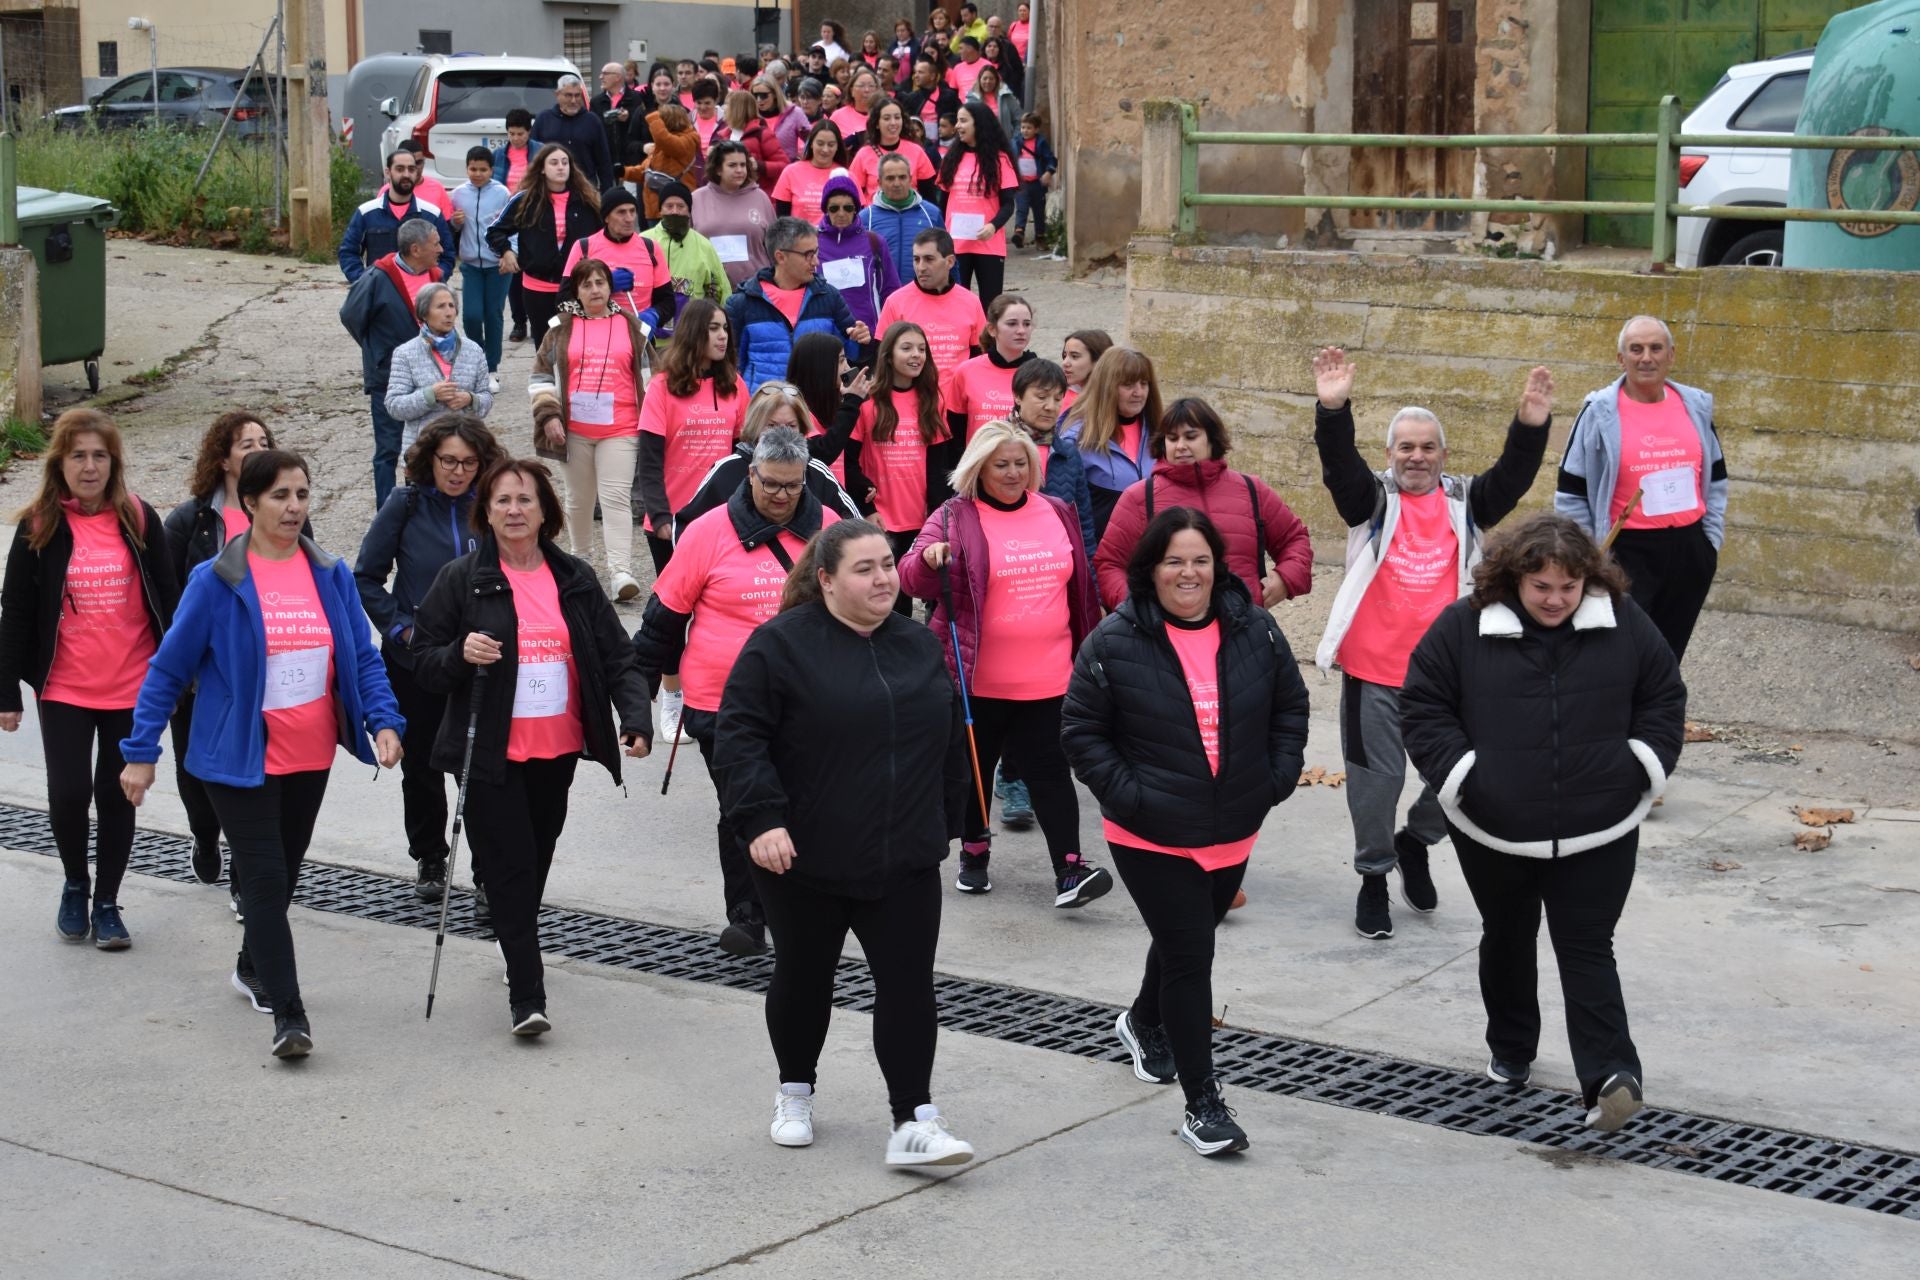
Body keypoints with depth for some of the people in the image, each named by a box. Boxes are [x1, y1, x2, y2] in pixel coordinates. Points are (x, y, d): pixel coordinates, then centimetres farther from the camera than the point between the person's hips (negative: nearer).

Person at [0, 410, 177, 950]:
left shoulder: (140, 520, -1)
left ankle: (107, 903, 21)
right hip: (64, 689, -1)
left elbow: (167, 600, 4)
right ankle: (75, 885, 21)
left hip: (132, 688, 1)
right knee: (68, 795, -6)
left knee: (117, 796, 7)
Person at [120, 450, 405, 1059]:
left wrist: (384, 721, -10)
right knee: (266, 880, -10)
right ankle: (289, 1016, -9)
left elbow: (362, 657, 6)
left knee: (284, 872, 19)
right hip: (241, 757, -5)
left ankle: (254, 967, 42)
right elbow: (168, 669, -6)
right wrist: (140, 752, -8)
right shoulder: (216, 581, -10)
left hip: (311, 756, 5)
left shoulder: (331, 575, 2)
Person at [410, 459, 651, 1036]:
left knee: (537, 860, 15)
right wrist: (460, 654, -21)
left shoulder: (575, 579, 7)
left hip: (558, 751, 4)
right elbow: (424, 660, 0)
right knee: (509, 868, -8)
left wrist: (635, 718, -7)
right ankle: (526, 996, -7)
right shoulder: (462, 579, -2)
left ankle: (518, 943, 40)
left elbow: (616, 658, 7)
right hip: (492, 753, -4)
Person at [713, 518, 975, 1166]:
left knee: (909, 982, -3)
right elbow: (739, 736, -13)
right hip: (804, 862, -3)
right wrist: (761, 818, -22)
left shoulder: (920, 646, 9)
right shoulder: (782, 644, -9)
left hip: (903, 864, 4)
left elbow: (951, 742, 19)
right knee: (803, 978, 12)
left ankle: (914, 1121, -1)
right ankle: (795, 1092, 34)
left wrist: (943, 822, 17)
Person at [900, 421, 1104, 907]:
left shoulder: (1057, 514, 10)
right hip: (978, 679, -2)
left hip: (1046, 679, 2)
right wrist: (928, 559, -36)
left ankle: (1070, 868, -6)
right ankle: (974, 854, 28)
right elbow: (915, 579, -13)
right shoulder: (955, 517, -4)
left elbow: (1081, 585, 19)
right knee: (973, 768, 11)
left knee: (1049, 771, -2)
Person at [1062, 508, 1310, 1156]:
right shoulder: (1114, 642, -12)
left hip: (1233, 833, 5)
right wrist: (1125, 792, -13)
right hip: (1152, 836, -5)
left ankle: (1145, 1023, 54)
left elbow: (1291, 706, 11)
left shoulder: (1255, 630, -2)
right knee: (1189, 955, -8)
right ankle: (1202, 1104, 0)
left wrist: (1279, 776, 1)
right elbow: (1080, 730, -5)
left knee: (1188, 940, 23)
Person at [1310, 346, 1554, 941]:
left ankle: (1415, 841, 36)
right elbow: (1339, 463, -17)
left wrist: (1532, 425, -26)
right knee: (1377, 775, 4)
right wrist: (1333, 410, -35)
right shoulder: (1372, 497, 1)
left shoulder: (1463, 500, 6)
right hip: (1373, 668, -2)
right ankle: (1374, 877, 22)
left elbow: (1513, 478, -9)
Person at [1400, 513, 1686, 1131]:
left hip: (1597, 831, -1)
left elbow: (1665, 697, 8)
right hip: (1495, 831, 1)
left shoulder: (1624, 623, -3)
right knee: (1507, 941, 19)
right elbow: (1423, 707, -3)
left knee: (1587, 950, -6)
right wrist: (1459, 777, -11)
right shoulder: (1464, 627, -8)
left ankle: (1609, 1076, -13)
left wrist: (1644, 768, -3)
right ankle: (1510, 1052, 38)